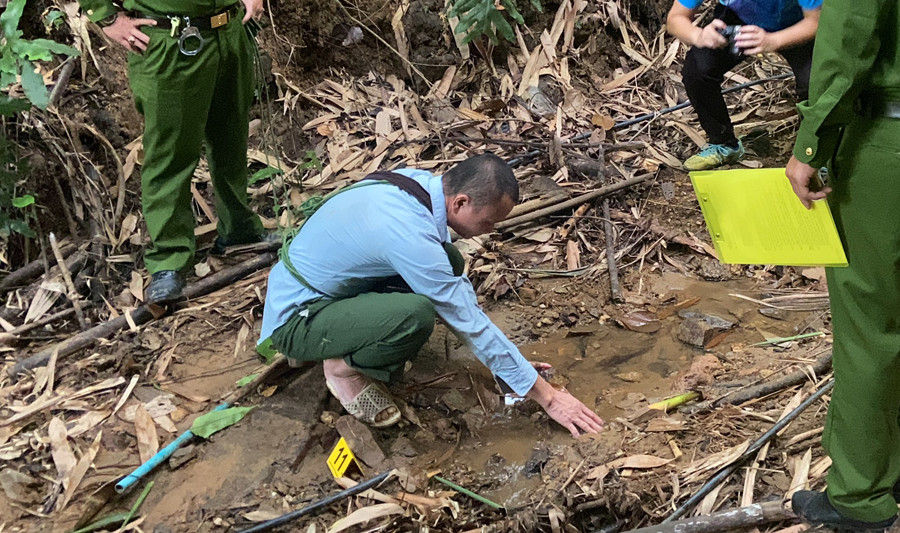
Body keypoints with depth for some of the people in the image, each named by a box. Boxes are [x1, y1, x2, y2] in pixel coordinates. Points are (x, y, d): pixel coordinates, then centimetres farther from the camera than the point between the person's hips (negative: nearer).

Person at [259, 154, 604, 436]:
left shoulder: (419, 182, -6)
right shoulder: (411, 235, -32)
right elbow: (471, 324, -25)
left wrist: (506, 357, 7)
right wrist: (548, 398, -16)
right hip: (295, 320, -9)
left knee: (449, 262, -1)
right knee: (417, 314, -33)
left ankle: (337, 346, 7)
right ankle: (343, 368, -3)